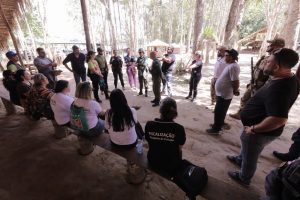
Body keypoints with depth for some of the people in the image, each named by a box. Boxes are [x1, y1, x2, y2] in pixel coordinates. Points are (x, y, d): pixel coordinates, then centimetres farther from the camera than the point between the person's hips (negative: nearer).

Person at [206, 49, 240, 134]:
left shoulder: (233, 67, -22)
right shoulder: (230, 65, 10)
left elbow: (235, 81, -26)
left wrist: (235, 91, -11)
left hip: (224, 95, -10)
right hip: (222, 93, 10)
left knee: (219, 112, 1)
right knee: (220, 112, 22)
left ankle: (216, 129, 14)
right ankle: (219, 124, 39)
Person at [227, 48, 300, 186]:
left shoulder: (278, 88, -35)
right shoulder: (289, 79, -1)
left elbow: (279, 119, -41)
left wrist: (253, 129, -28)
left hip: (261, 132, -9)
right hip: (258, 127, 9)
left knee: (250, 156, 17)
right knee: (247, 148, 33)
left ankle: (244, 178, 43)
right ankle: (240, 159, 60)